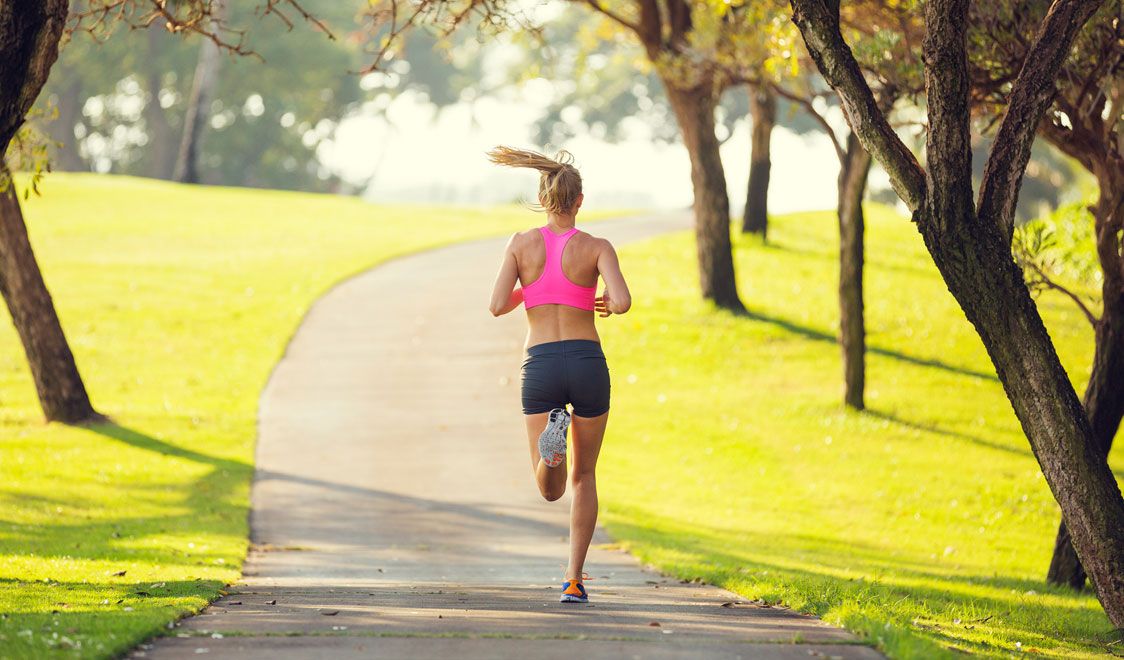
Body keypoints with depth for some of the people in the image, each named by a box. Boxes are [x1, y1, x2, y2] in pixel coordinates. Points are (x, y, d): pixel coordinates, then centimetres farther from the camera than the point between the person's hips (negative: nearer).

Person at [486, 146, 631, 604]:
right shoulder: (597, 248, 0)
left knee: (551, 489, 6)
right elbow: (622, 303, -15)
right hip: (588, 363, 0)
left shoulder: (522, 244, 4)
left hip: (540, 365, 0)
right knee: (584, 476, 18)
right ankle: (574, 579, 9)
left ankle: (553, 438, -30)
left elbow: (498, 306, -5)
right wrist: (607, 303, 10)